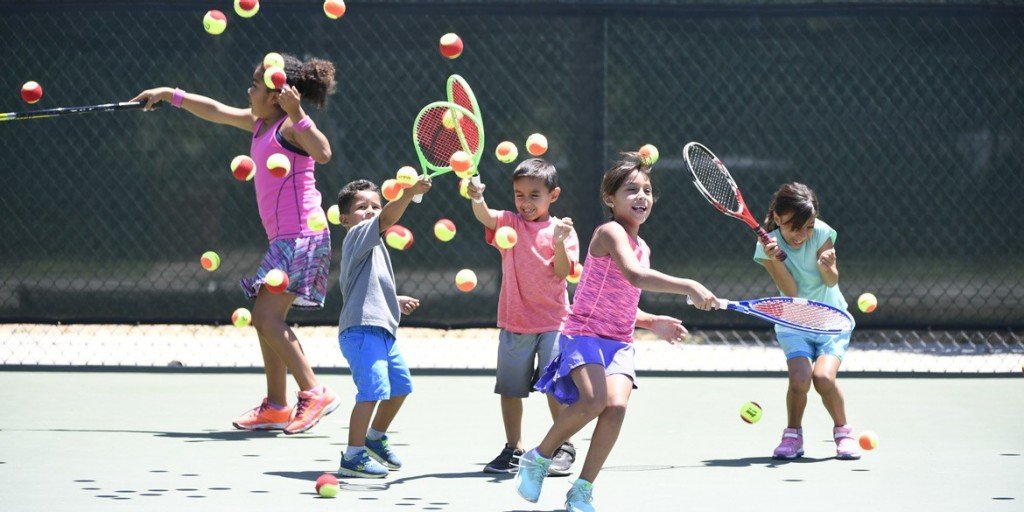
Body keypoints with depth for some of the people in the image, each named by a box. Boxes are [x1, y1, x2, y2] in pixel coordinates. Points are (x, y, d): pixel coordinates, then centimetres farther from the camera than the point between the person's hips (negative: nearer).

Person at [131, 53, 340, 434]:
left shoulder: (292, 125, -10)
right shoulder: (259, 123, 17)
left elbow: (323, 153, -29)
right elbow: (216, 111, 29)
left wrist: (296, 114, -34)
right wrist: (170, 95, 35)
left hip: (302, 235, -10)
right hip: (284, 238, 10)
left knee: (266, 316, -16)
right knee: (267, 320, 9)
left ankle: (315, 393, -16)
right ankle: (276, 407, 13)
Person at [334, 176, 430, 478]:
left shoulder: (371, 244, 24)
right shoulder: (357, 235, -6)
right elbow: (387, 219, -26)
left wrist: (396, 301, 25)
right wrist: (410, 193, -38)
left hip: (381, 331, 11)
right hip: (362, 331, -11)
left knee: (400, 385, 23)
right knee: (373, 389, -20)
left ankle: (375, 438, 40)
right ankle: (353, 457, -16)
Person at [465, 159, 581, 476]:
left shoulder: (561, 230, 0)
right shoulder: (509, 223, 4)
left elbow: (562, 272, -9)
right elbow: (485, 216, -17)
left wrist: (560, 243, -26)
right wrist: (477, 199, -39)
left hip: (553, 322, -2)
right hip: (514, 323, 3)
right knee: (511, 389, 8)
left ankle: (564, 448, 7)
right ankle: (513, 449, 19)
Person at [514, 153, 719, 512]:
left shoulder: (642, 247, 16)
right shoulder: (610, 233, -11)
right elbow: (634, 275, -31)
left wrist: (653, 322, 13)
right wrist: (688, 287, -37)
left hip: (619, 343, 7)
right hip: (585, 334, -7)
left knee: (617, 405, -20)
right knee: (594, 399, -30)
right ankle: (537, 459, -5)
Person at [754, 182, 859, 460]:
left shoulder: (821, 233, -13)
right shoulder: (768, 245, -14)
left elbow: (832, 281, -16)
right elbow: (791, 292, -20)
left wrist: (826, 266, -38)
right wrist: (775, 259, -33)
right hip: (794, 325, 0)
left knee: (823, 377, -23)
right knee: (800, 379, -23)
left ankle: (843, 432, 3)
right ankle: (793, 435, 4)